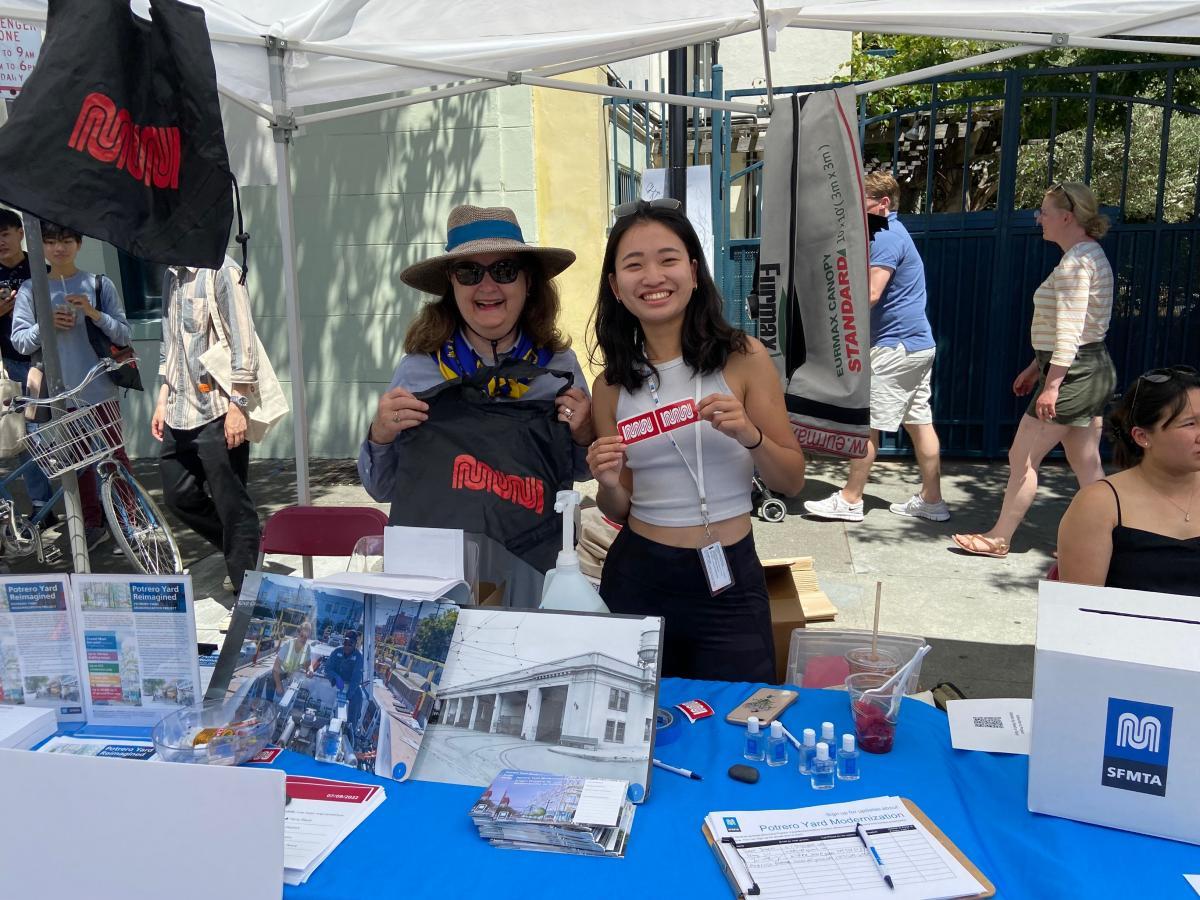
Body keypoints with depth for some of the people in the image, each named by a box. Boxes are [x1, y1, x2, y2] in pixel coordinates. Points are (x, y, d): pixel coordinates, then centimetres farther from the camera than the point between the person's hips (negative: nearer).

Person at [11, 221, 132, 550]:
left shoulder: (99, 285, 3)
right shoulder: (30, 290, 5)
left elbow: (123, 336, 0)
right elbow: (19, 342, 3)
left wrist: (94, 313, -15)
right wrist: (45, 325, -14)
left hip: (100, 389, -1)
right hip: (61, 392, 2)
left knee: (114, 455, 3)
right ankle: (93, 524, 21)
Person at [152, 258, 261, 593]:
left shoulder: (221, 270, -10)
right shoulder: (171, 275, 16)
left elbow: (243, 342, -15)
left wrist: (237, 405, -18)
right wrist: (163, 401, 19)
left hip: (217, 413, -9)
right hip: (180, 413, 9)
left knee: (232, 505, -1)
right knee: (179, 495, 15)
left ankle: (247, 591, 12)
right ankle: (240, 552, 34)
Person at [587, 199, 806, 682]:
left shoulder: (744, 357, -7)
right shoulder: (610, 385, 0)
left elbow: (792, 481, -3)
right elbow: (620, 510, 7)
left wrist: (749, 435, -21)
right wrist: (608, 485, -14)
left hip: (729, 579, -2)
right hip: (637, 576, 2)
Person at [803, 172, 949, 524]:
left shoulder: (886, 237, -14)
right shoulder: (893, 233, 20)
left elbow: (870, 294, -24)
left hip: (895, 346, -10)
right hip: (918, 343, 10)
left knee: (867, 423, -4)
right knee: (919, 422, 10)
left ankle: (850, 500, 2)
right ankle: (931, 500, 15)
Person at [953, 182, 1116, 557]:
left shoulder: (1075, 262, -17)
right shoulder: (1090, 255, 16)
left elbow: (1069, 331, -23)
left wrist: (1052, 385, -25)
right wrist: (1036, 367, 22)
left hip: (1074, 373, -10)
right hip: (1092, 371, 10)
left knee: (1022, 457, -1)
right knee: (1086, 467, 11)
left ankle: (999, 538, 9)